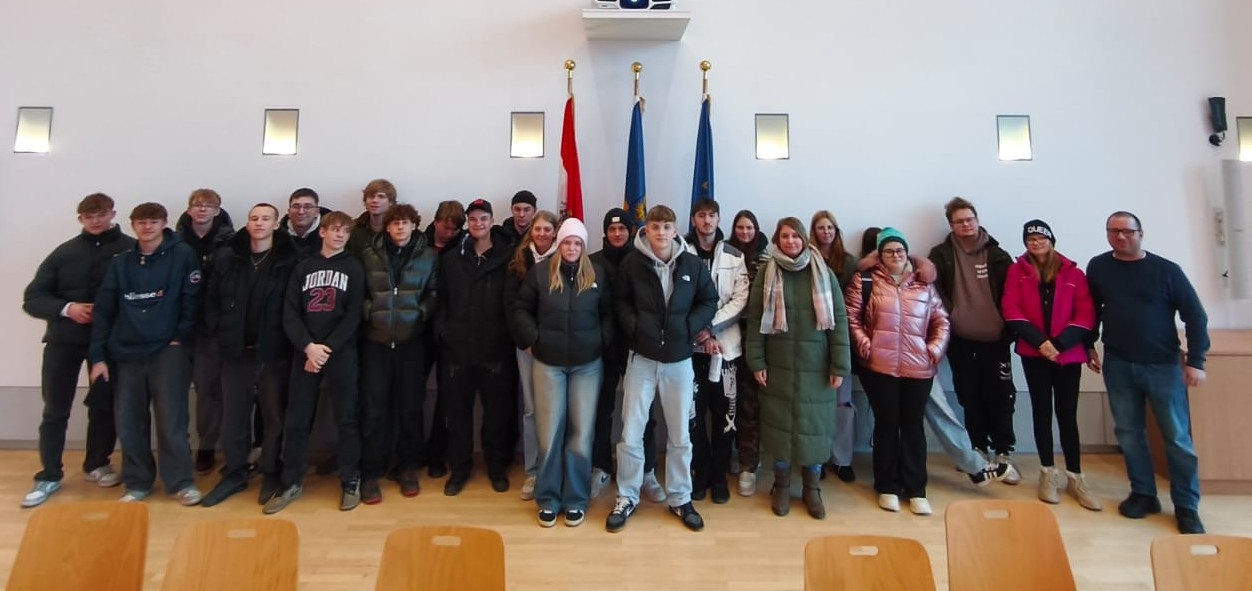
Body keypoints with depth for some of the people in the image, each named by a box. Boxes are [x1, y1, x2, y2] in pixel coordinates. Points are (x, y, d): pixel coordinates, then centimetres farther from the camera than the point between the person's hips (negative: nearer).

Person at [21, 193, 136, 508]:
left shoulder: (131, 250, -4)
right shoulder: (64, 252, 4)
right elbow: (32, 298, 3)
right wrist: (66, 308, -15)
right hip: (64, 338, 2)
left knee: (104, 405, 9)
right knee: (55, 409, 6)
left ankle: (97, 464, 28)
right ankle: (49, 476, 18)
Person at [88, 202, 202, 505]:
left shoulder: (182, 255, -1)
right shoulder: (120, 263, 9)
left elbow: (192, 301, -4)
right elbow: (102, 311, 8)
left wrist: (181, 339, -9)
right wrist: (97, 356, 3)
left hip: (169, 349, -4)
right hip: (127, 353, 4)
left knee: (171, 418, -4)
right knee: (128, 421, 7)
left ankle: (182, 482, 7)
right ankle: (137, 482, 22)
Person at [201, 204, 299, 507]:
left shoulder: (288, 260, -5)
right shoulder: (226, 257, 4)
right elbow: (212, 299, 9)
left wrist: (288, 338, -9)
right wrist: (221, 330, -1)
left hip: (274, 352, -3)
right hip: (236, 351, 3)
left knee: (274, 415, 8)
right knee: (233, 416, 12)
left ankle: (270, 474, 23)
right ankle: (235, 473, 27)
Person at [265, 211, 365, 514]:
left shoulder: (354, 268, 5)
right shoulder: (304, 266, 10)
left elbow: (353, 315, -4)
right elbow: (290, 313, 3)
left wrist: (327, 348, -12)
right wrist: (308, 346, -12)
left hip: (341, 352, -2)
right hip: (305, 352, 2)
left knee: (346, 418, 3)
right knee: (296, 419, 6)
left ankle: (350, 482, 13)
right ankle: (291, 483, 20)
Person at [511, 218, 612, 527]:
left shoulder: (598, 275, 2)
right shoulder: (540, 272, 0)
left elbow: (609, 313, 8)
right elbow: (520, 309, 4)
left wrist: (603, 341, -3)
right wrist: (532, 339, -4)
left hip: (587, 364, 1)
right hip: (548, 363, 0)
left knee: (581, 433, 5)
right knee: (550, 432, 4)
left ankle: (576, 499, 20)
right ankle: (548, 499, 19)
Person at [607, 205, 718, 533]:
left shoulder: (693, 264, -3)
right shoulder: (631, 262, -6)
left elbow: (709, 300, 6)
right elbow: (620, 300, 3)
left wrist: (690, 327, -9)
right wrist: (633, 327, -13)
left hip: (679, 360, 1)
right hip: (642, 358, -1)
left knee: (680, 435, 12)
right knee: (631, 433, 4)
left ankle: (680, 499, 30)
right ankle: (627, 498, 24)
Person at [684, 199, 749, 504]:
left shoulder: (734, 256, 6)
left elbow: (740, 300, -2)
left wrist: (711, 326, -12)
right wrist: (701, 333, -11)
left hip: (725, 344, 1)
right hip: (691, 344, -1)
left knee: (724, 412, 6)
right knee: (694, 412, 5)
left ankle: (720, 474, 21)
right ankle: (702, 472, 21)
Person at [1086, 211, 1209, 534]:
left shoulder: (1166, 270, -7)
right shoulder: (1097, 267, 1)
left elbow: (1195, 314, -5)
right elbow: (1091, 310, 13)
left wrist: (1195, 360, -11)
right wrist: (1089, 345, 11)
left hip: (1163, 365, -2)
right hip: (1118, 365, 2)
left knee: (1177, 437, 5)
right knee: (1128, 433, 9)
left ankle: (1187, 506, 17)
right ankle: (1143, 494, 24)